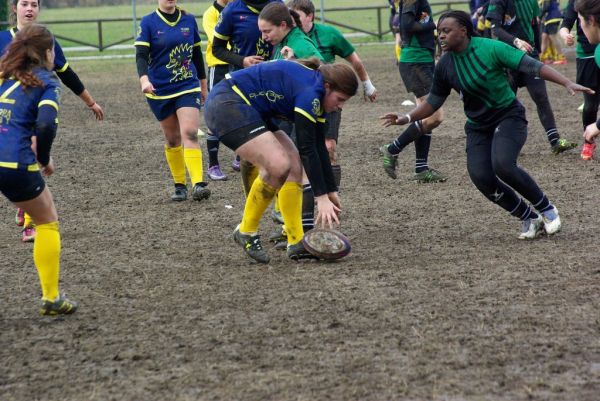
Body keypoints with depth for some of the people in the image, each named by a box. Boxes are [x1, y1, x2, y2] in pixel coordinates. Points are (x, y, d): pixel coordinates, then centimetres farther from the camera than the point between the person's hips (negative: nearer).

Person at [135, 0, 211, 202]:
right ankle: (179, 185, 19)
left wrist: (203, 83, 20)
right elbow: (141, 55, -14)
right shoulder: (149, 23, -4)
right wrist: (144, 79, -32)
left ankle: (198, 184, -22)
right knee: (172, 139, 6)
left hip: (188, 87, 1)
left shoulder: (189, 20, 5)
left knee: (190, 134, -14)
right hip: (159, 90, -1)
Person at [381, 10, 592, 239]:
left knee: (503, 165, -30)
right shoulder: (445, 66, -1)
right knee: (482, 178, -14)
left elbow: (532, 66, -20)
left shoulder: (490, 49, -17)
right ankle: (530, 218, 7)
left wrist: (567, 84, -28)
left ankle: (546, 209, -7)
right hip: (478, 126, 5)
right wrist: (407, 118, -3)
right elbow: (434, 102, 11)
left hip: (509, 117, -5)